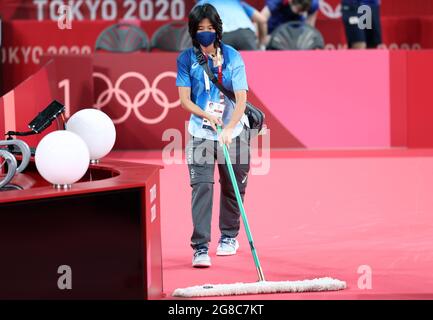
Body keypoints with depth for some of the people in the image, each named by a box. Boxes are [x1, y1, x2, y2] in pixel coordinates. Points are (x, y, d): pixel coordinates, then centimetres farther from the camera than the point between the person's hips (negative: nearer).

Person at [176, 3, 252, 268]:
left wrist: (229, 128, -29)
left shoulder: (232, 57, -8)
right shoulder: (186, 59, -4)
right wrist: (206, 115, -23)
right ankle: (200, 247, -16)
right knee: (201, 185, -13)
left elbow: (241, 98, -14)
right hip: (200, 133, 0)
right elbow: (185, 99, -5)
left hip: (234, 131, 0)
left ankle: (229, 236, 32)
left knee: (233, 187, 10)